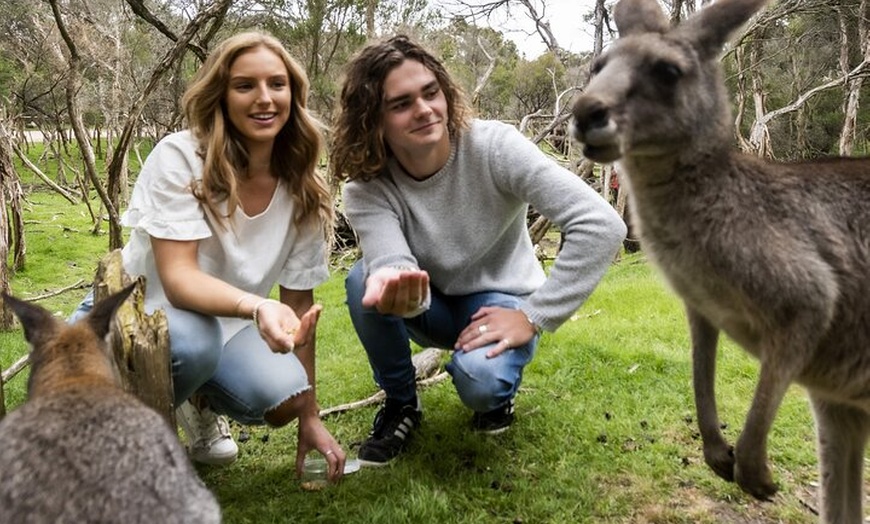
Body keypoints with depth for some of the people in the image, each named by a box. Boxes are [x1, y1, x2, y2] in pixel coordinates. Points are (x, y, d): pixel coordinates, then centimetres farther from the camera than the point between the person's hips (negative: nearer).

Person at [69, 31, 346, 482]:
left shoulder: (303, 190, -11)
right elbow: (178, 278, -30)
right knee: (192, 341, -38)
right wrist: (258, 306, -52)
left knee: (280, 398, -25)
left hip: (222, 323, 3)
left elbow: (299, 301, -7)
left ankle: (200, 403, 10)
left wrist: (310, 416, -6)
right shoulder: (179, 158, -23)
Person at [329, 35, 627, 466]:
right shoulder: (366, 189, -18)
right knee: (363, 281, -27)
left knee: (480, 381, -33)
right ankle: (400, 403, -2)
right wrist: (392, 285, -60)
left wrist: (533, 316, -28)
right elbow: (392, 263, -35)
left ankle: (499, 391, 6)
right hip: (431, 305, 3)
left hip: (499, 301, -2)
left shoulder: (493, 147, -25)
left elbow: (602, 225, -30)